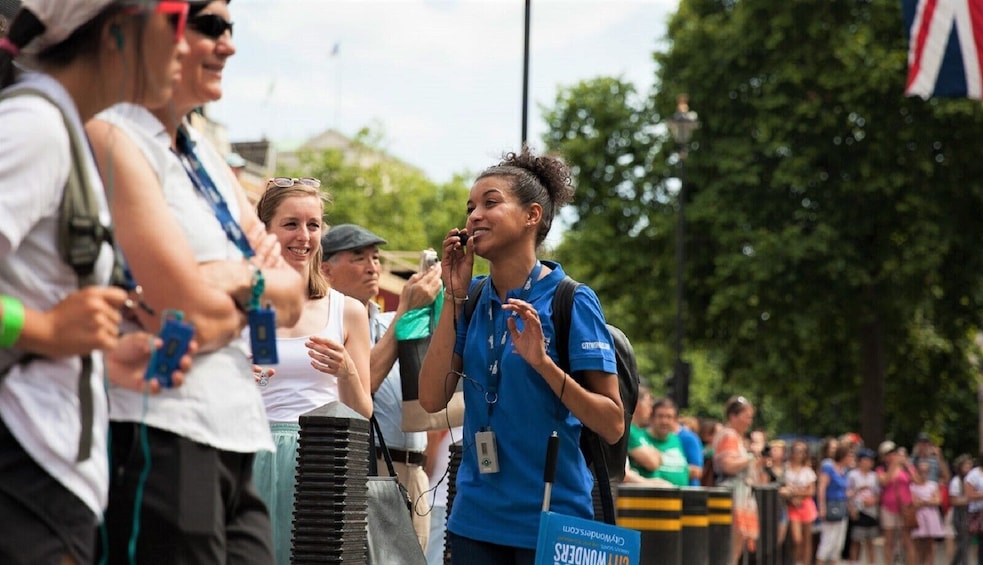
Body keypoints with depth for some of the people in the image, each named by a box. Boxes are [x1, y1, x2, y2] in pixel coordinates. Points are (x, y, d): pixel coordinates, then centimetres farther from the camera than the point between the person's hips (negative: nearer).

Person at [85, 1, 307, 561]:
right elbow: (197, 319, -17)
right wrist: (262, 283, 2)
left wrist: (241, 278, -8)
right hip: (158, 440, -8)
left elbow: (293, 301, 12)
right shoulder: (114, 140, -9)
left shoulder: (206, 154, 17)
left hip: (235, 438, 8)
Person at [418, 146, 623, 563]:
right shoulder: (473, 300, 6)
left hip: (551, 517, -4)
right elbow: (432, 399, -4)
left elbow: (613, 426, -11)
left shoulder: (572, 301, -9)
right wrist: (454, 298, -6)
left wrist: (543, 363, -24)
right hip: (475, 519, 4)